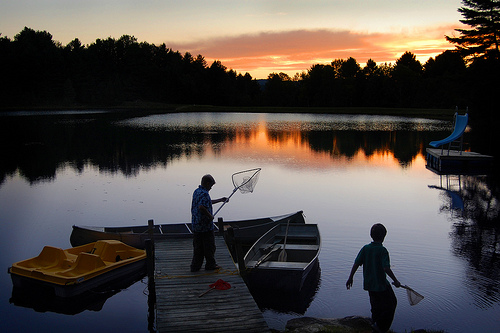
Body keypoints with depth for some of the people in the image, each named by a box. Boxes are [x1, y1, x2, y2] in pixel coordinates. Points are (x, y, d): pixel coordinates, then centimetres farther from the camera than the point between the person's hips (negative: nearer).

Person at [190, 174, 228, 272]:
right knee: (209, 246, 6)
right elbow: (201, 207, -34)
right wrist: (210, 215, -19)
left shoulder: (196, 191, 12)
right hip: (205, 225, -9)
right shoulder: (204, 193, -19)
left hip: (196, 224, 9)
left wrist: (220, 200, 33)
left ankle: (195, 266, 16)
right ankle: (211, 265, 17)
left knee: (197, 246, 13)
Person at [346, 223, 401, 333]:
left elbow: (356, 264, -3)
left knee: (376, 307, 21)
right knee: (391, 303, 11)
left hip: (369, 283, 6)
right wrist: (395, 280, -14)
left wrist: (350, 278, 6)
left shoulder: (365, 248, -3)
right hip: (381, 284, -6)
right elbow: (386, 268, -24)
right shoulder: (382, 250, -17)